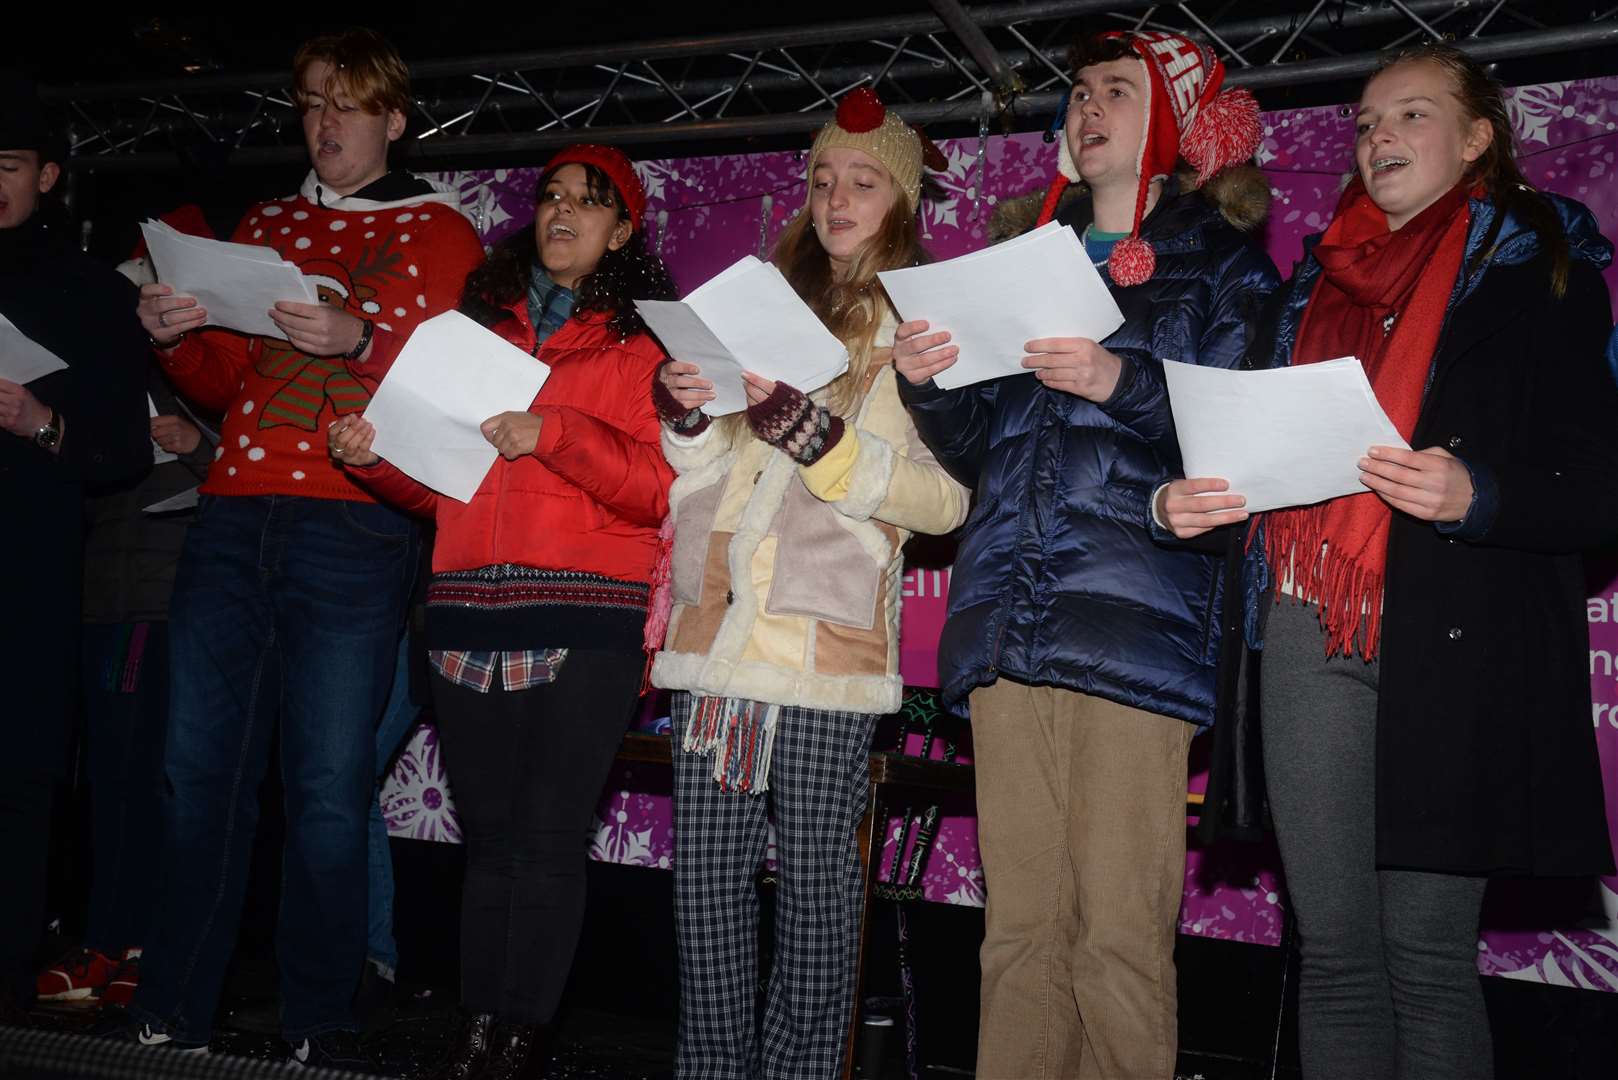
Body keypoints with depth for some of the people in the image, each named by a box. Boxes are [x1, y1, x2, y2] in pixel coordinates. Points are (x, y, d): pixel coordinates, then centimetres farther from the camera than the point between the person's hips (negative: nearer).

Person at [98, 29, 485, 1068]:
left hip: (357, 525, -4)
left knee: (329, 784, -3)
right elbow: (226, 385, 22)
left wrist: (360, 342, -18)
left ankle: (319, 1023, 9)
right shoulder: (263, 226, 22)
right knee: (202, 766, 3)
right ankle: (173, 1010, 14)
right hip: (235, 517, 4)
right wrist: (177, 336, 2)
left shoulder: (441, 232, 8)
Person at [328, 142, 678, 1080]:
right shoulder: (481, 322, 20)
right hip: (471, 614, 4)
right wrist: (377, 456, 4)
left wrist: (555, 433, -16)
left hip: (587, 623, -4)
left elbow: (663, 486, -7)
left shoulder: (645, 341, 6)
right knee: (490, 835, 9)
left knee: (549, 837, -4)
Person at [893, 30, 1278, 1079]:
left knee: (1120, 934, -7)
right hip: (1008, 623, 5)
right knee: (1020, 925, 6)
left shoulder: (1222, 262, 11)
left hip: (1136, 626, -4)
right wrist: (929, 382, 3)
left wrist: (1123, 384, -15)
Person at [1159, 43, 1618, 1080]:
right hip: (1311, 637, 4)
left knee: (1427, 949, 0)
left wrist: (1474, 496, -19)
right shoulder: (1317, 282, 20)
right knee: (1335, 950, 6)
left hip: (1452, 641, -4)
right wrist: (1187, 500, 1)